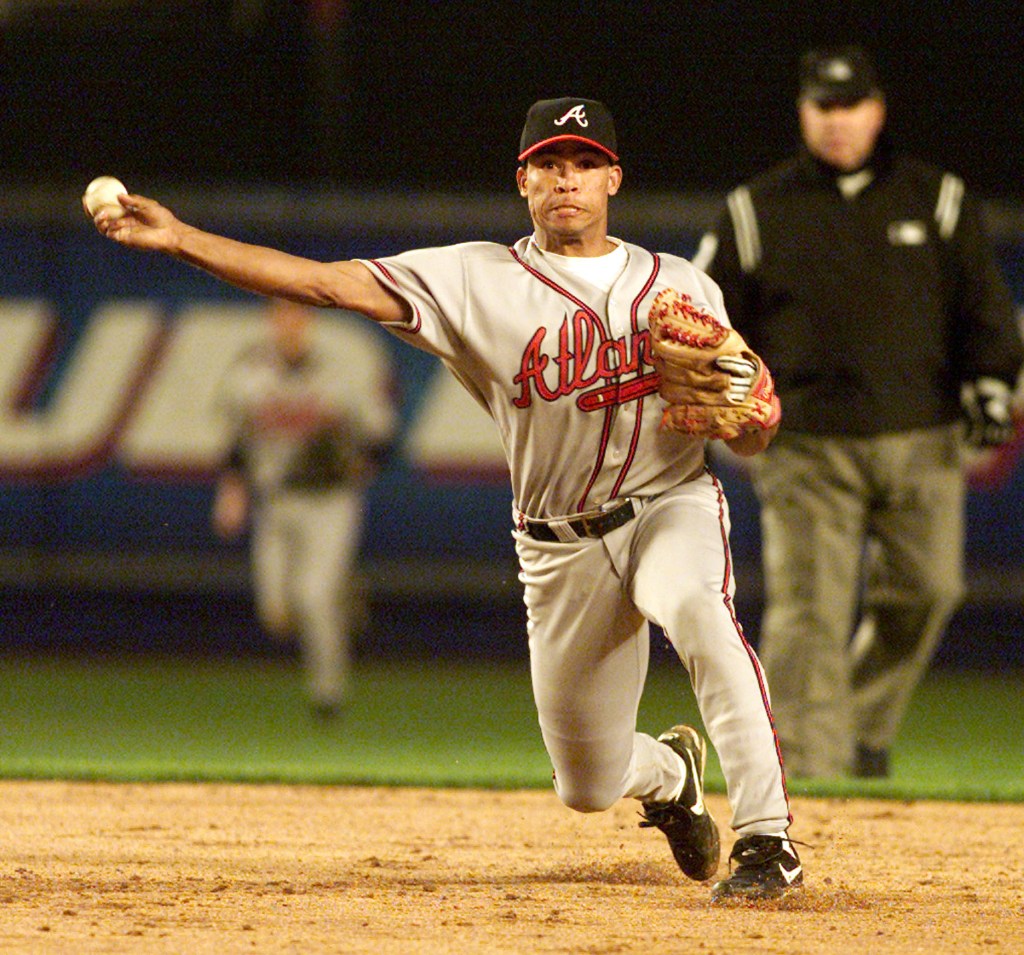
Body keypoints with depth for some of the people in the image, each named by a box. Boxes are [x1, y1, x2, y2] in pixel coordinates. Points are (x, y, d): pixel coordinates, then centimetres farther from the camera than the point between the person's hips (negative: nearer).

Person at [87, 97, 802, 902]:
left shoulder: (682, 286, 5)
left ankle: (768, 840, -31)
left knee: (696, 606, -38)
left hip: (673, 508, -1)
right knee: (590, 788, 6)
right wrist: (180, 238, -19)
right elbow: (328, 283, -9)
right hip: (561, 550, 2)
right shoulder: (476, 280, 1)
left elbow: (755, 443, 5)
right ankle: (668, 771, 45)